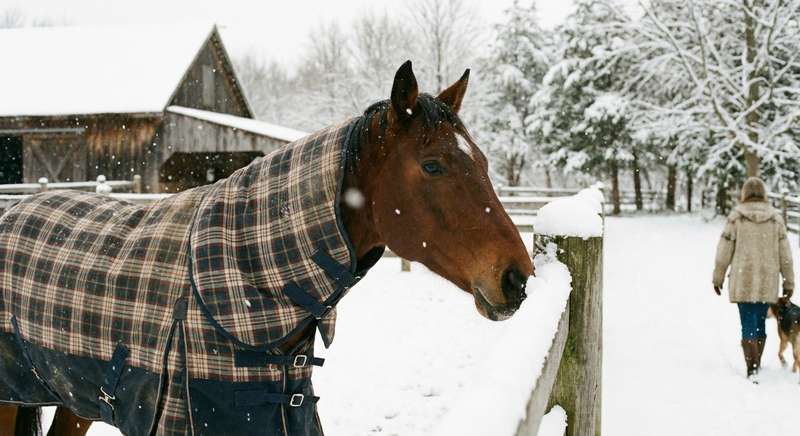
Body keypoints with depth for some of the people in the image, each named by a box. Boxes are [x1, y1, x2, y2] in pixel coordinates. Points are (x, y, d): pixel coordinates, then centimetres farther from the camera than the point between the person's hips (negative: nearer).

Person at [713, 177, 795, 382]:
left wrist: (718, 277, 7)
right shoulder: (776, 218, 2)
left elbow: (724, 250, -3)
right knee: (760, 323, 16)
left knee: (748, 325, -3)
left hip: (743, 281, -2)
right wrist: (789, 282, 12)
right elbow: (785, 254, 4)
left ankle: (752, 370, -13)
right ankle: (756, 365, 27)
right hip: (767, 282, 2)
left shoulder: (736, 217, -5)